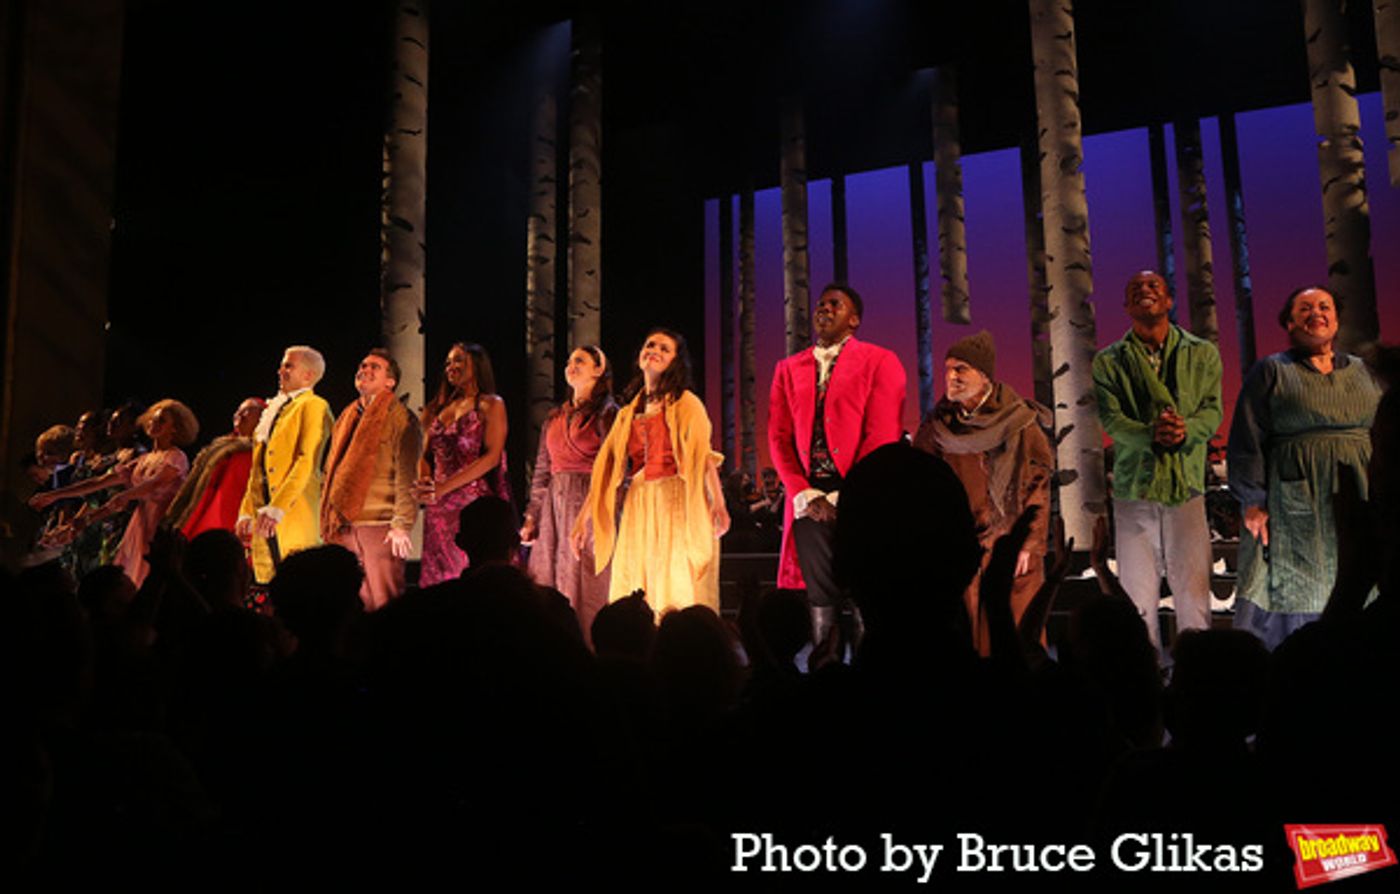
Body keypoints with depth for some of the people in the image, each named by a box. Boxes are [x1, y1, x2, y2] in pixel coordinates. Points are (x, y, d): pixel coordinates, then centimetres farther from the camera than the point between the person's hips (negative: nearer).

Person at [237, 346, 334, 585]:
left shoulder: (313, 406, -3)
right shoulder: (272, 409, 22)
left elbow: (307, 462, -15)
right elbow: (257, 468, 22)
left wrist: (276, 509, -21)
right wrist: (246, 512, 13)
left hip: (293, 518, -8)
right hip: (264, 520, 8)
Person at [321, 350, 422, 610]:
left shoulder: (400, 418, -1)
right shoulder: (347, 418, 20)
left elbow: (407, 476, -9)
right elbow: (332, 470, 22)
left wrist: (402, 525, -17)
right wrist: (327, 521, 15)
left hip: (380, 525, -6)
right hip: (343, 526, 6)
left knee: (383, 603, -5)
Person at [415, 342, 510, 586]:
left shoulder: (491, 405, 2)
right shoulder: (439, 408, 19)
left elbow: (492, 456, -9)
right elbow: (427, 456, 18)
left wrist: (444, 487, -15)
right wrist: (424, 483, -6)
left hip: (475, 502, -5)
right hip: (439, 507, 5)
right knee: (438, 578, 4)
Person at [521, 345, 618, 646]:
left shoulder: (607, 413, -1)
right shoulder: (555, 417, 18)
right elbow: (541, 471, 19)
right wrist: (532, 517, 12)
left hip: (587, 505, -6)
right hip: (553, 507, 6)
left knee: (582, 588, -7)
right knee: (545, 588, 4)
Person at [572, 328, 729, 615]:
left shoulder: (686, 404, 3)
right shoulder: (628, 413, 17)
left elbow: (703, 456, -12)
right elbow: (607, 467, 14)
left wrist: (717, 503, -26)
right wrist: (584, 519, 9)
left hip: (676, 505, -5)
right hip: (638, 509, 5)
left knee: (677, 594, -8)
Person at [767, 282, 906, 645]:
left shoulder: (880, 362, 4)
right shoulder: (789, 369, 17)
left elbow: (882, 436, -4)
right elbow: (778, 436, 9)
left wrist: (847, 499, -11)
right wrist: (803, 493, -4)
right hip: (809, 501, 3)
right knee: (820, 600, 4)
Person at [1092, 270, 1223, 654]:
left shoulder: (1202, 354, 11)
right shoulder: (1109, 361, 8)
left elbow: (1212, 410, 0)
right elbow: (1111, 419, -4)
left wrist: (1185, 430, -21)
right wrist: (1151, 435, -24)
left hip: (1187, 483, 0)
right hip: (1133, 488, 0)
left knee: (1194, 596, -1)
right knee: (1137, 600, 3)